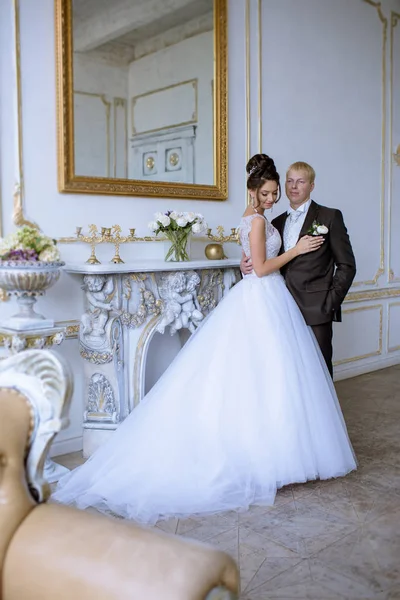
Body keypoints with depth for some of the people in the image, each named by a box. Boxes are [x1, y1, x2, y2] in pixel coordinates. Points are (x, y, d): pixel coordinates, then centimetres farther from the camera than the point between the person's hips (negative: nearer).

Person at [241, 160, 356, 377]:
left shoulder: (329, 217, 2)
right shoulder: (277, 222, 16)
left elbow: (346, 265, 0)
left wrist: (331, 302, -8)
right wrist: (246, 265, -1)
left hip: (316, 311, -4)